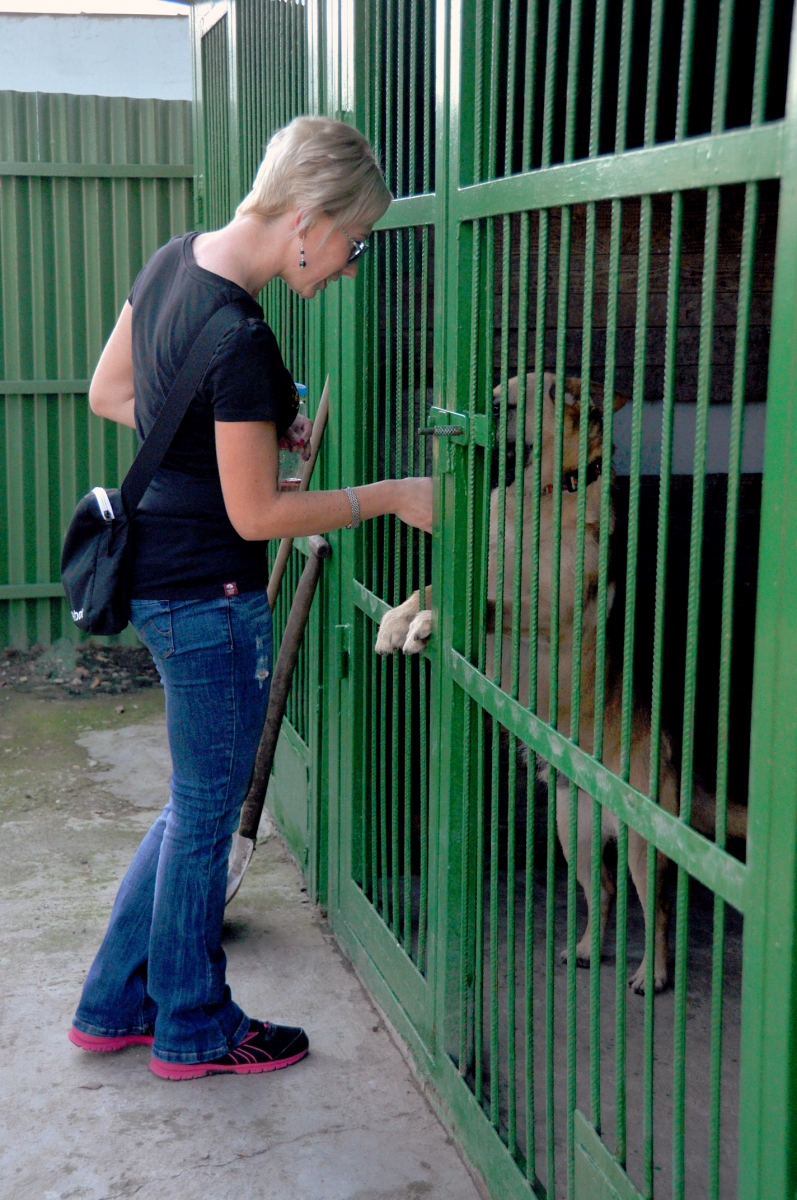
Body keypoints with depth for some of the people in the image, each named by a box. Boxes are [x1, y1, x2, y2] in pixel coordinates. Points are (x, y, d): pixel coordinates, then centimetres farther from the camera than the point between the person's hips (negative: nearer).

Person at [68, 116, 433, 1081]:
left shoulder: (172, 260, 2)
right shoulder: (240, 340, -26)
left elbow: (109, 395, 13)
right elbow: (256, 515, -20)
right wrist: (394, 497, -12)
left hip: (155, 566, 9)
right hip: (208, 592, -9)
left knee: (198, 801, 21)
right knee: (207, 811, 8)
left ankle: (113, 1004, 32)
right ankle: (193, 1029, 28)